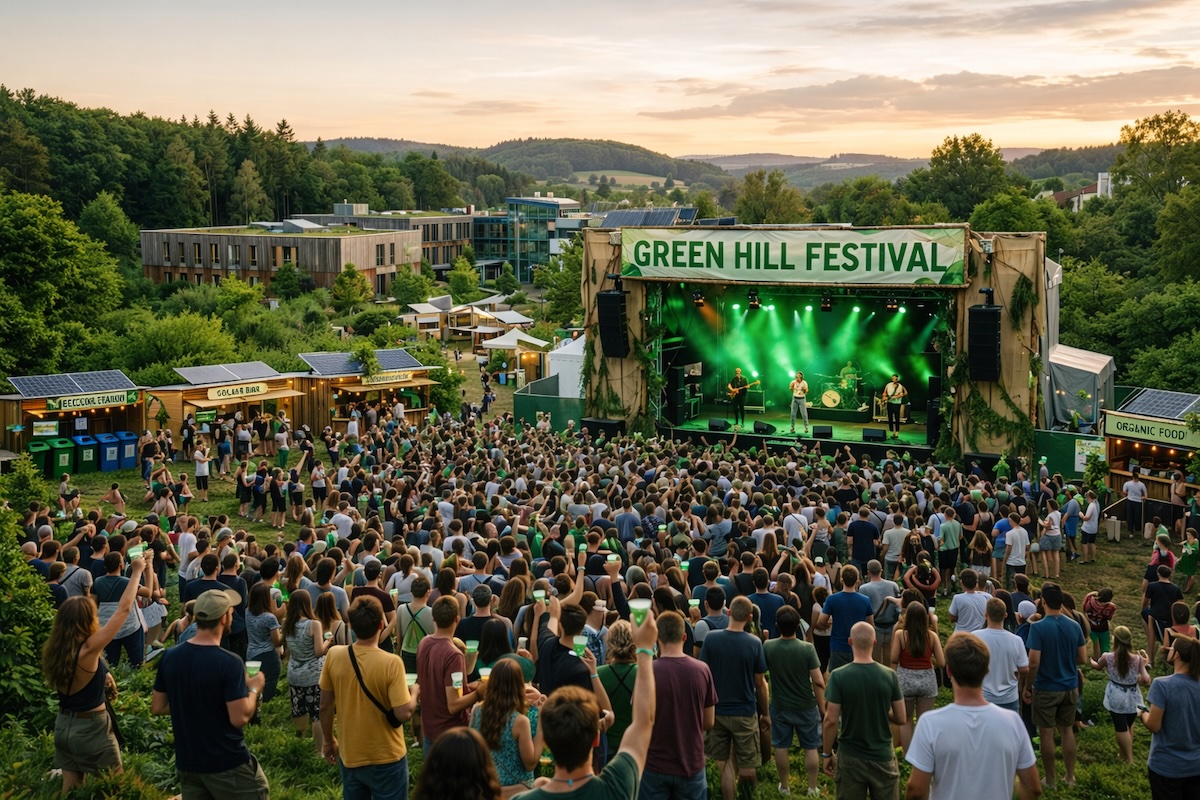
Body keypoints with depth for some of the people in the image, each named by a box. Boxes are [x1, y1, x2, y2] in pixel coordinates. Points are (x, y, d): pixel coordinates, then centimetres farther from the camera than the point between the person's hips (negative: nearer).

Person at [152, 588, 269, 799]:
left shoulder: (170, 657, -3)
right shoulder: (229, 663, -21)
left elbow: (157, 707, 7)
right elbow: (240, 718, -20)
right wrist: (254, 689, -4)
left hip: (187, 762, 5)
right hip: (227, 763, -5)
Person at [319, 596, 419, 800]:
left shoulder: (334, 655, -10)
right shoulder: (391, 662, -23)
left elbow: (326, 706, 0)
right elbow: (403, 714, -21)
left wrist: (328, 741, 15)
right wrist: (414, 693, -1)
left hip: (349, 757, 4)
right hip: (386, 759, -4)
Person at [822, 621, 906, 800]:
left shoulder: (838, 676, -14)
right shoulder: (889, 675, -8)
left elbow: (831, 721, -13)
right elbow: (901, 719, -2)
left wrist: (826, 753, 0)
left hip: (850, 758, -1)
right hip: (883, 757, 1)